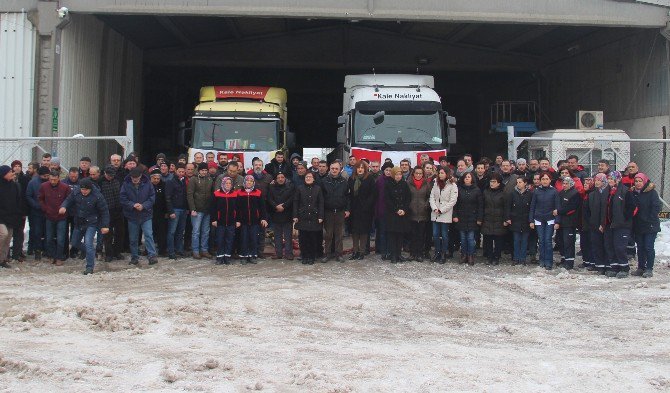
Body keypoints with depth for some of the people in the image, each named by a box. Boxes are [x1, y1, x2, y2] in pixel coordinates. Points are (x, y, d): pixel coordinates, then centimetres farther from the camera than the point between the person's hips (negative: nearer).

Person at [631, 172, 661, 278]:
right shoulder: (633, 193, 9)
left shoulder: (652, 192, -8)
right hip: (638, 226, 6)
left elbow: (656, 207, -12)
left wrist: (650, 219, -16)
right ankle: (641, 268, 19)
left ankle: (649, 269, 0)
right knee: (640, 247, 11)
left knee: (649, 247, -5)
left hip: (650, 226, -6)